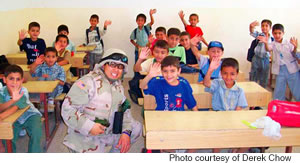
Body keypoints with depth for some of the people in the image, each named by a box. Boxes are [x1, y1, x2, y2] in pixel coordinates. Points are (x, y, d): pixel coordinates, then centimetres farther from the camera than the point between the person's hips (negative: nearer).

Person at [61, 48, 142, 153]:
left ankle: (116, 152, 21)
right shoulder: (89, 82, -18)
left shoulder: (118, 86, 8)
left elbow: (124, 110, 8)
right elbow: (67, 108, -22)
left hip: (108, 132, 7)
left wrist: (126, 132, -9)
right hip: (85, 138, -7)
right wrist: (89, 126, -31)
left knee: (136, 128, 4)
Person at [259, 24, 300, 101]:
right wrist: (266, 43, -46)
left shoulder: (288, 43, 0)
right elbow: (268, 49, -22)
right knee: (279, 91, 5)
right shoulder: (273, 44, 0)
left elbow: (294, 54, -2)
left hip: (292, 68, 0)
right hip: (280, 69, 0)